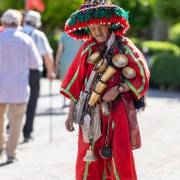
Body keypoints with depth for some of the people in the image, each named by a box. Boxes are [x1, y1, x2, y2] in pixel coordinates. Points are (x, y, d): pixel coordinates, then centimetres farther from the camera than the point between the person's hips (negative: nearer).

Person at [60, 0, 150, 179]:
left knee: (120, 160, -4)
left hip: (118, 111, -3)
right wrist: (71, 114, 7)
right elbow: (75, 83, 9)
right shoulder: (87, 49, 6)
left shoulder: (124, 46, -2)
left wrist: (118, 89, -13)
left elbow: (142, 76, -1)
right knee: (88, 161, 2)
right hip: (91, 114, 3)